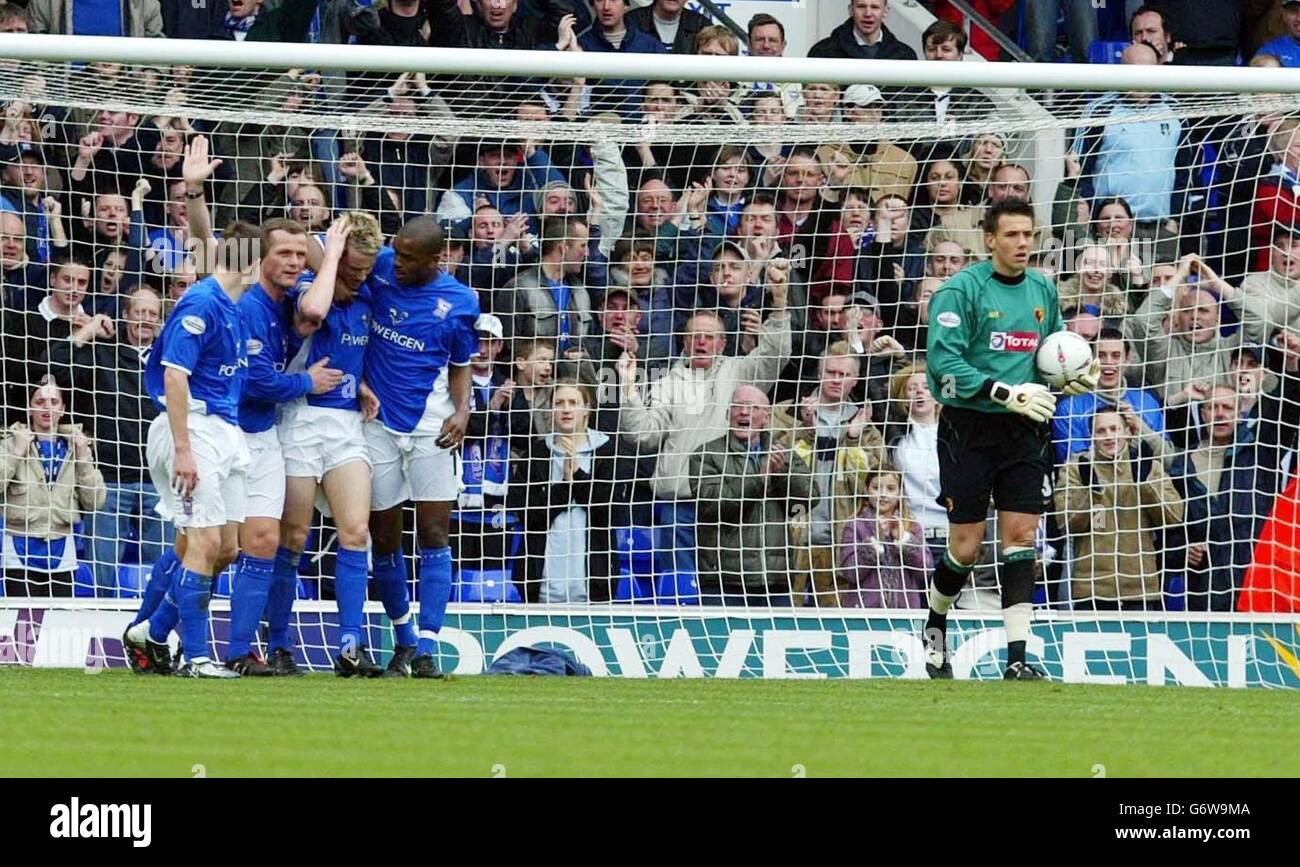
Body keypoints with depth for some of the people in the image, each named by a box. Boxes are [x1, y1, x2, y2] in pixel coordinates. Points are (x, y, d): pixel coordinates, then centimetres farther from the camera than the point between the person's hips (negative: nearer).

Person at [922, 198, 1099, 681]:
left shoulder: (1043, 292, 9)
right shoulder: (961, 290, -10)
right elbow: (944, 362, -17)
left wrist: (1076, 379, 1)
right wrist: (1007, 394, -24)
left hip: (1024, 432, 4)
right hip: (969, 429, -4)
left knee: (1021, 534, -4)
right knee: (966, 547, -1)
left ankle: (1017, 659, -5)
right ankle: (936, 624, 28)